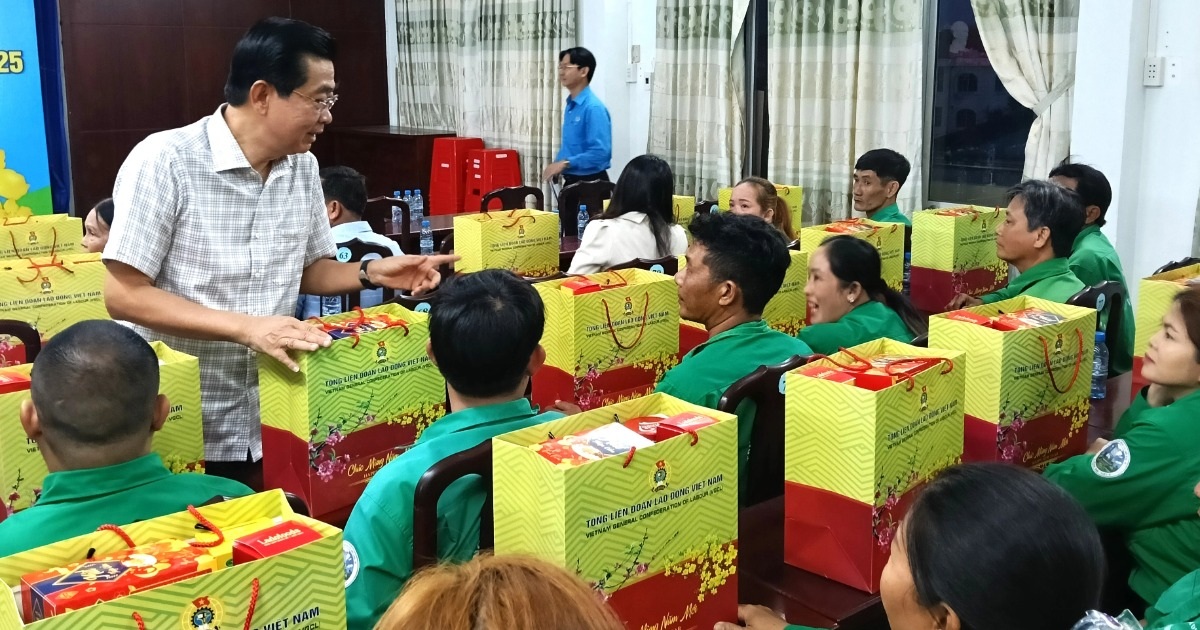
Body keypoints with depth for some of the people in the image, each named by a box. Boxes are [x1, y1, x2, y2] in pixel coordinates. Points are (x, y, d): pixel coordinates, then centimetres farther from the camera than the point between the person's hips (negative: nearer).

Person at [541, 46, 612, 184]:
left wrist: (565, 163, -25)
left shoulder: (594, 108, -17)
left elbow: (600, 152, -26)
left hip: (591, 182, -9)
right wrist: (557, 164, 3)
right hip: (572, 181, 9)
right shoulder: (570, 106, 11)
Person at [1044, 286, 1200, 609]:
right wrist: (1154, 396, -6)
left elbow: (1058, 494, -25)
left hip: (1165, 603, -8)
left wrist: (1093, 461, -3)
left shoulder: (1171, 433, -30)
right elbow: (1130, 452, 8)